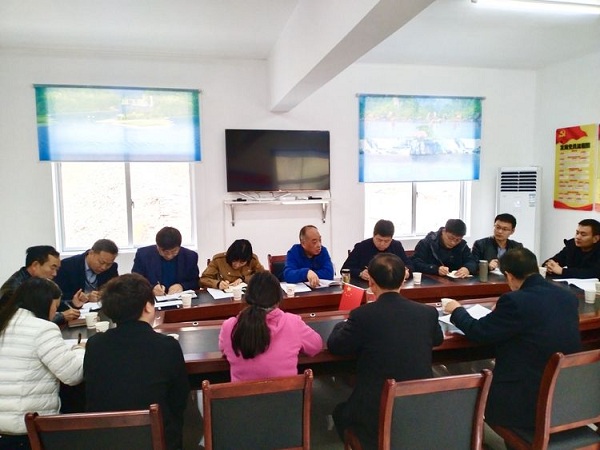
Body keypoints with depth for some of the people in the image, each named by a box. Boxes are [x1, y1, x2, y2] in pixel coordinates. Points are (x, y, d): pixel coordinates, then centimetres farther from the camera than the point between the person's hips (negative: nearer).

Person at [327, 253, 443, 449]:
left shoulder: (362, 315, -16)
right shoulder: (428, 312, -4)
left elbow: (334, 346, 0)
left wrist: (344, 324, 20)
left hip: (377, 413, -4)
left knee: (341, 412, 28)